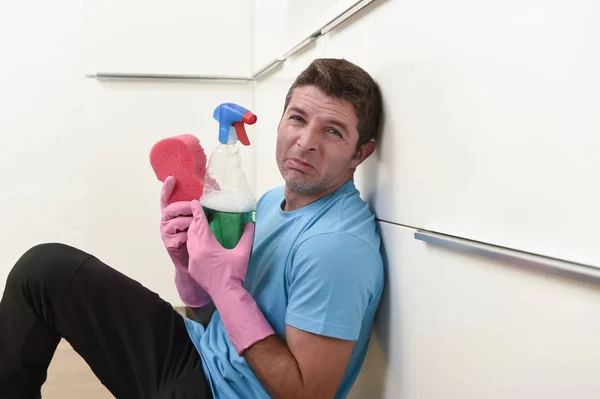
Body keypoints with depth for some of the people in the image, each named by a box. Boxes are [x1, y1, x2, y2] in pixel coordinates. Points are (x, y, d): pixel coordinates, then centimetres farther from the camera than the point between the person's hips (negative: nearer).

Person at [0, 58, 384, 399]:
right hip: (201, 354, 8)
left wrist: (226, 285, -25)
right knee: (45, 266, 7)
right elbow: (206, 306, 8)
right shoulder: (273, 201, 2)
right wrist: (187, 257, -14)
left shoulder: (337, 244, -25)